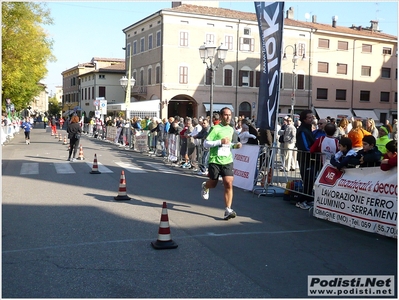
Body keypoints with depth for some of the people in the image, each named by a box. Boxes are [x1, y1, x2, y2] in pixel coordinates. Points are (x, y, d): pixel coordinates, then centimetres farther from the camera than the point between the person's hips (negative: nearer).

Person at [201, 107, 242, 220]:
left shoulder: (231, 129, 13)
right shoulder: (215, 129, -9)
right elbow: (205, 143, -14)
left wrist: (234, 145, 7)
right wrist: (221, 141, -23)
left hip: (227, 161, 4)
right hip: (215, 160, -4)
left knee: (228, 184, -10)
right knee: (213, 184, 11)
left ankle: (228, 210, -8)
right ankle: (205, 186, 49)